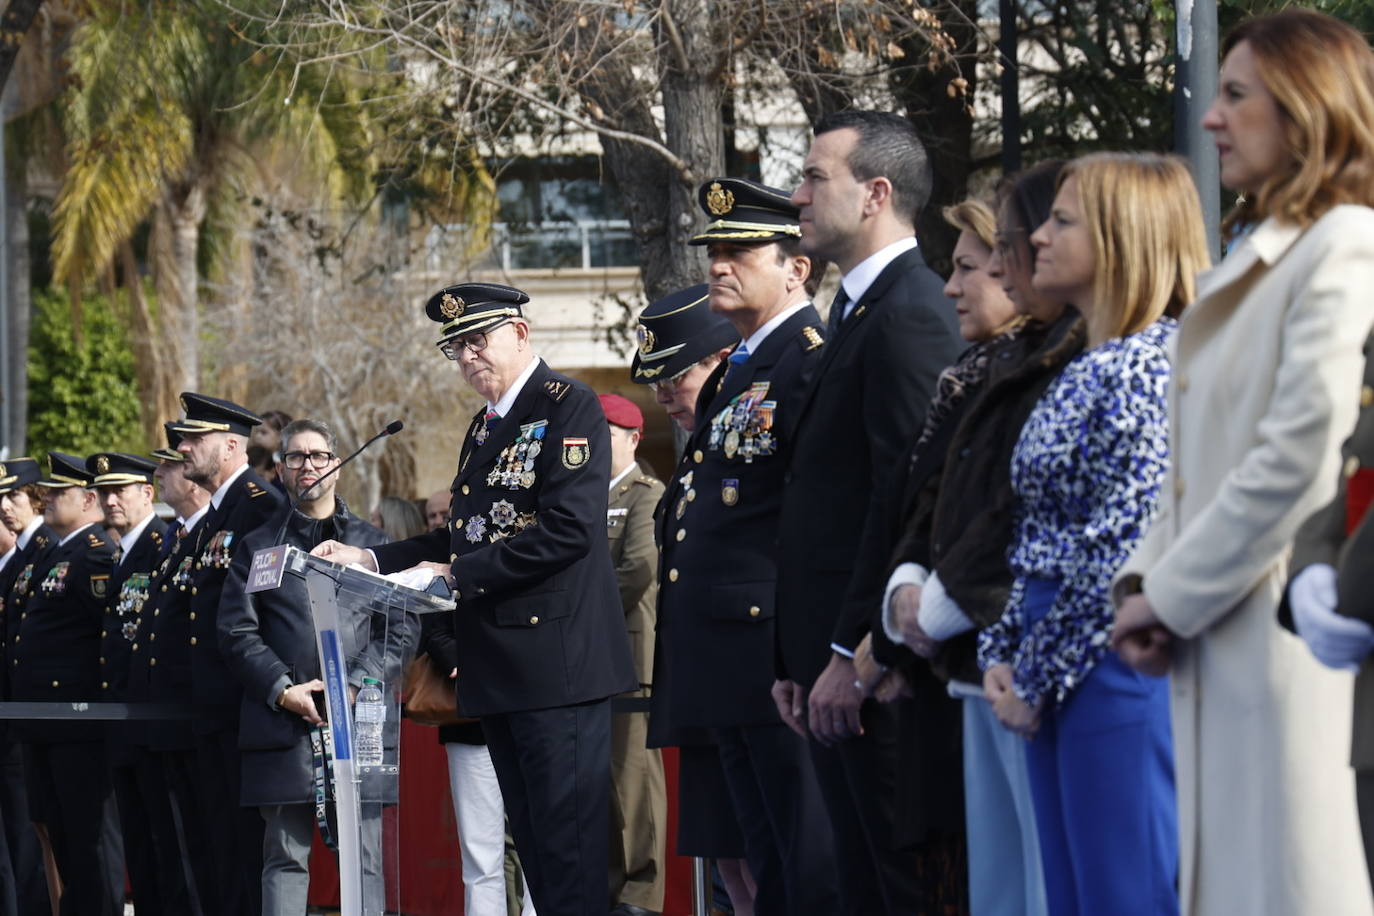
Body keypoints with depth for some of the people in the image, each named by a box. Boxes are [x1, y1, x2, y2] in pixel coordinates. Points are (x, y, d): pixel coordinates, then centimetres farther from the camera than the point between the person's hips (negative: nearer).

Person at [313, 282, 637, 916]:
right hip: (500, 670, 9)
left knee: (567, 840, -11)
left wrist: (458, 575, -16)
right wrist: (370, 560, 9)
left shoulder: (568, 407, -7)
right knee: (532, 841, 9)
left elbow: (569, 528, -18)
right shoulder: (485, 427, 22)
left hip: (555, 657, -9)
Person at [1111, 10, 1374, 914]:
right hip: (1215, 647, 9)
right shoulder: (1253, 256, 20)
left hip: (1288, 637, -9)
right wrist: (1147, 578, 5)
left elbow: (1301, 457, -18)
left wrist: (1174, 596, -12)